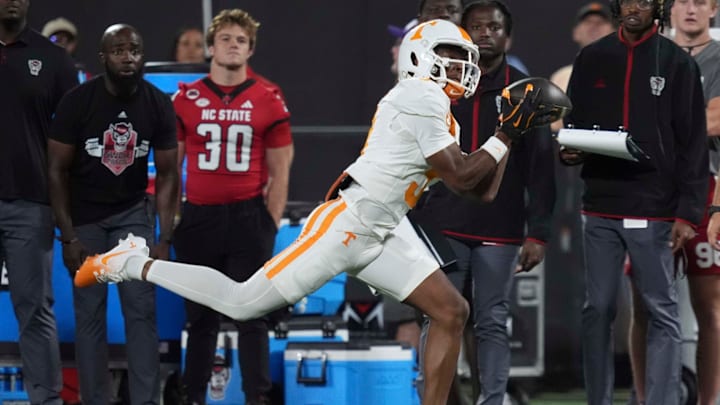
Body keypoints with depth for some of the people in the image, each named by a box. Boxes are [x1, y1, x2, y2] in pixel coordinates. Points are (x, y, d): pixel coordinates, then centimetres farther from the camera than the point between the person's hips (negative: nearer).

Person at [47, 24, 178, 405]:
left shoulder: (158, 105, -10)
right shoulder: (77, 102, -17)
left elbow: (167, 175, -2)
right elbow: (57, 170, -11)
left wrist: (165, 238, -9)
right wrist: (68, 237, -15)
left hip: (132, 213, 2)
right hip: (84, 215, -2)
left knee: (142, 312, -6)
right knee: (90, 313, -4)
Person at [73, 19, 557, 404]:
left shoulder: (437, 109, 17)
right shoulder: (421, 99, -14)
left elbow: (484, 192, 17)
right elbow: (462, 178, -16)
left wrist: (517, 130, 13)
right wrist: (506, 134, -10)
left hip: (381, 234, 10)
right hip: (345, 225, -10)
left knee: (451, 312, 0)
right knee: (243, 303, -6)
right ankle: (132, 265, 9)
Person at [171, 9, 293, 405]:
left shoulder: (268, 102, 3)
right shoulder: (186, 99, 5)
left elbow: (279, 172, 5)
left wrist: (271, 223, -1)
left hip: (249, 219, -1)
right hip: (199, 219, 1)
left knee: (252, 316, 1)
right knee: (200, 317, 7)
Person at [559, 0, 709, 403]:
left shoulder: (677, 63, 1)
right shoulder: (593, 59, 10)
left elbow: (693, 143, -2)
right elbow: (575, 123, 17)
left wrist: (688, 212, -9)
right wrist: (570, 150, -7)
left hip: (654, 212, -3)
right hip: (601, 207, 3)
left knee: (663, 314, -2)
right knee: (598, 311, 6)